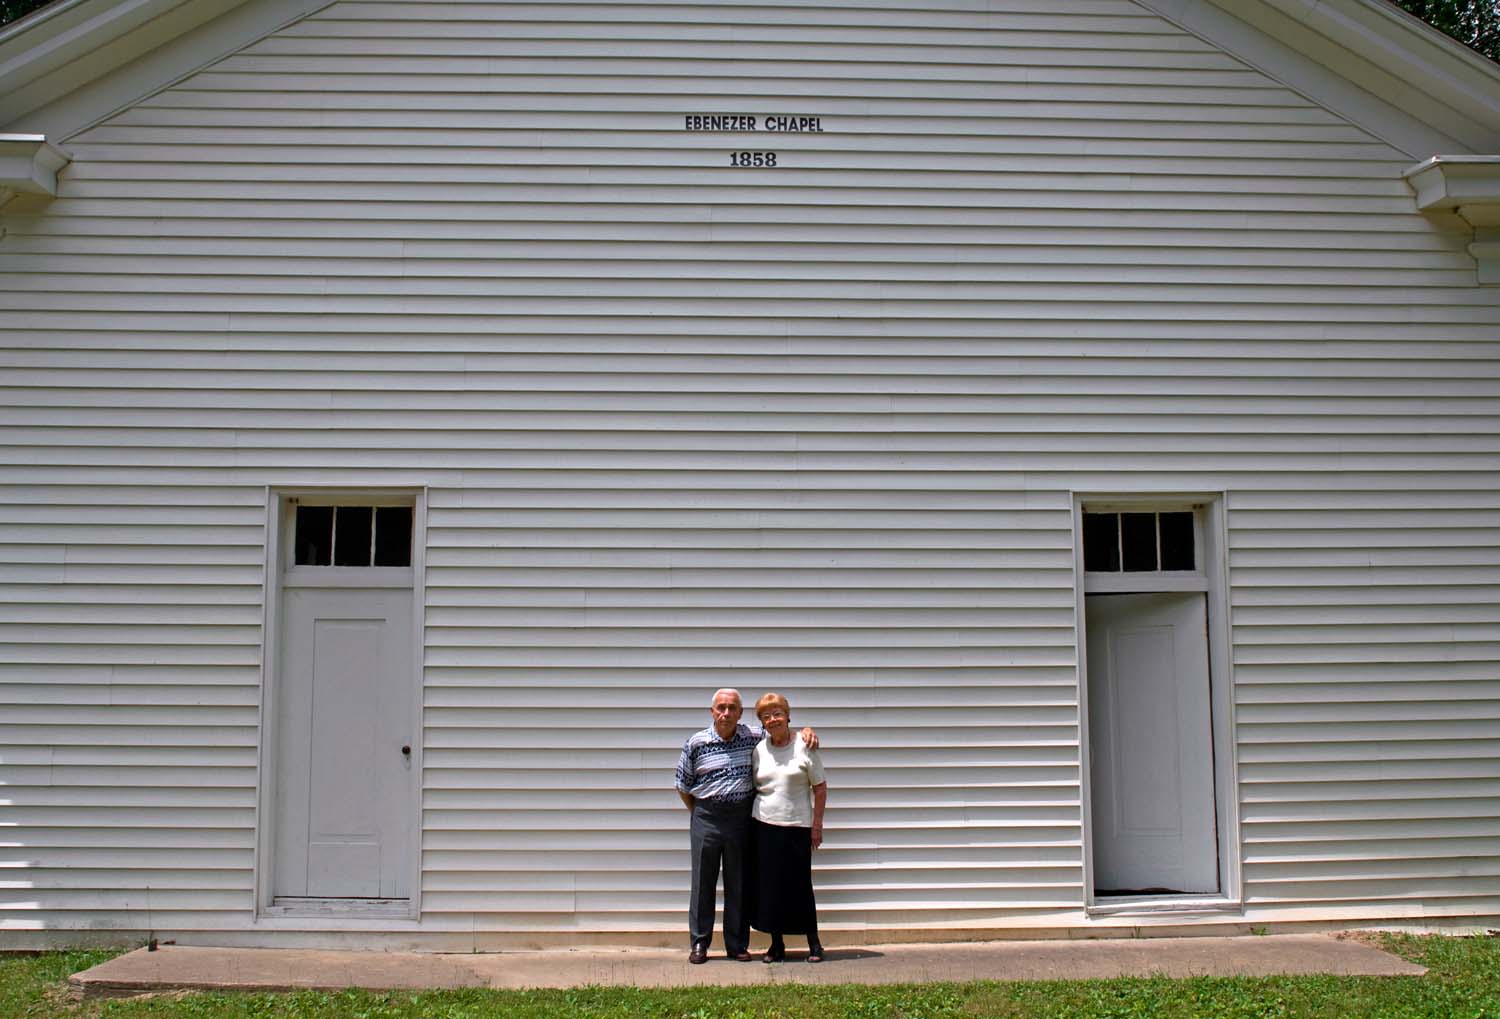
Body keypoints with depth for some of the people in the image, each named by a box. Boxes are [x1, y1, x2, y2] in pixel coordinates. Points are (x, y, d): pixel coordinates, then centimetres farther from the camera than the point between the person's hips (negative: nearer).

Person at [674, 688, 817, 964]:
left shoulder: (754, 737, 1)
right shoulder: (696, 743, -4)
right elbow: (683, 786, 5)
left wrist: (806, 731, -3)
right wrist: (698, 814, 4)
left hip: (742, 818, 2)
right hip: (706, 819, -1)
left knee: (739, 884, 8)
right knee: (703, 882, 4)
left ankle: (737, 944, 17)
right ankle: (699, 943, 13)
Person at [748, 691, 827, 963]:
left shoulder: (804, 747, -3)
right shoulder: (758, 750, 6)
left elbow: (820, 788, 0)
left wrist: (817, 824, -4)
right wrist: (751, 818, 6)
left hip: (797, 827, -3)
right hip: (763, 825, 3)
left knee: (799, 885, -1)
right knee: (767, 885, 4)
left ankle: (814, 943, 12)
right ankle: (777, 945, 14)